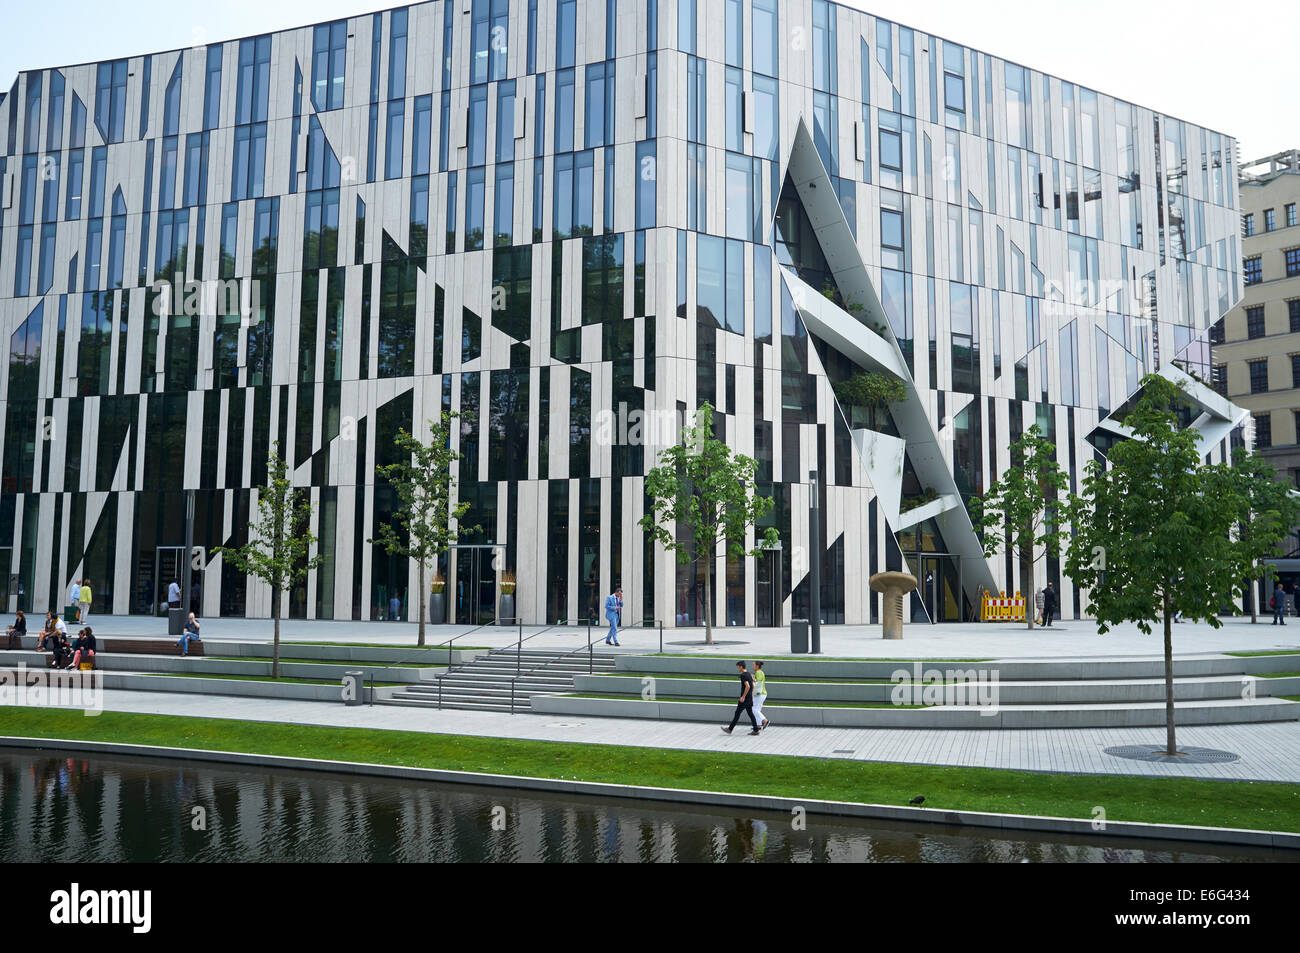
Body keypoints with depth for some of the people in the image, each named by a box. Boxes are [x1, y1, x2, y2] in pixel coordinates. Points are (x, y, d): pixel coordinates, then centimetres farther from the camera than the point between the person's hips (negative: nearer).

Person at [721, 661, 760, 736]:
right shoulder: (749, 675, 13)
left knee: (737, 713, -2)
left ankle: (730, 729, 3)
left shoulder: (743, 675, -16)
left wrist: (743, 696, -22)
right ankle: (756, 730, 8)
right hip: (750, 699, 9)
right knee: (750, 713, 10)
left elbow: (747, 686, -26)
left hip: (745, 699, -9)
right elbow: (752, 686, 21)